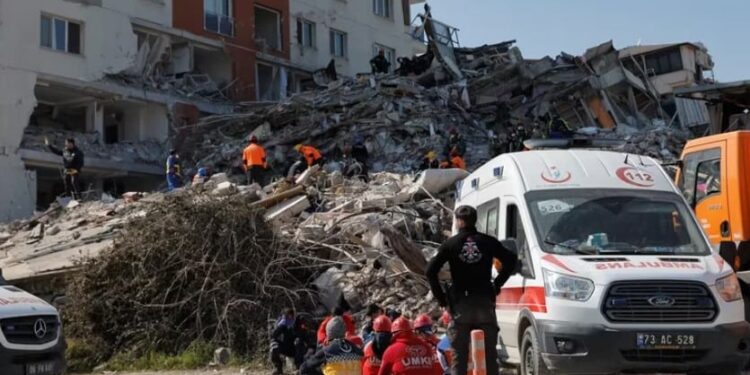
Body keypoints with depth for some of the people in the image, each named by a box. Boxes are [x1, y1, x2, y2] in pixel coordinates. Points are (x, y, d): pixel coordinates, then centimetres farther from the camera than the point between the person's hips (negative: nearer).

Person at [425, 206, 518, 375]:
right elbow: (511, 260, 1)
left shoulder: (451, 243, 1)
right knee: (490, 353, 9)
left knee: (459, 355, 3)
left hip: (460, 304, -1)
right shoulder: (488, 241, 5)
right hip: (485, 302, 1)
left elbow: (431, 271, -6)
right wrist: (497, 285, 7)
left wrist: (441, 297, 1)